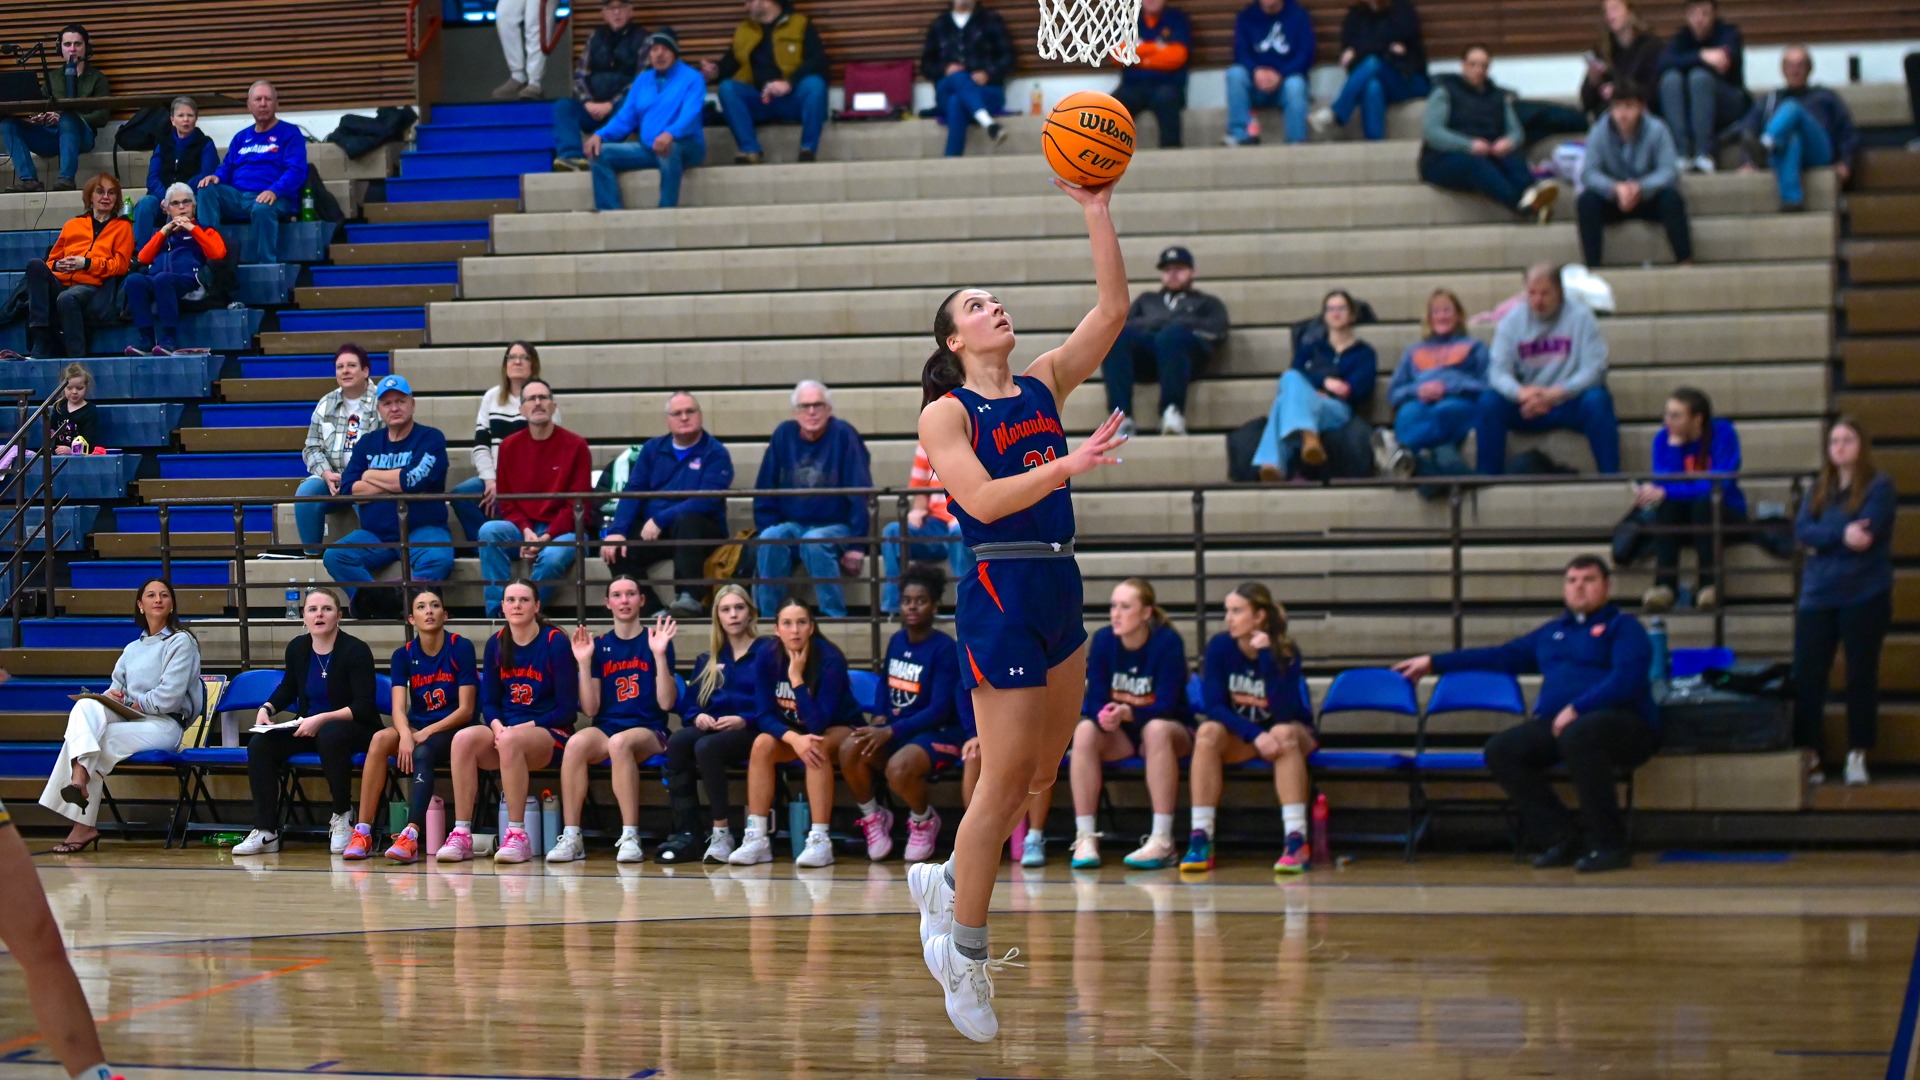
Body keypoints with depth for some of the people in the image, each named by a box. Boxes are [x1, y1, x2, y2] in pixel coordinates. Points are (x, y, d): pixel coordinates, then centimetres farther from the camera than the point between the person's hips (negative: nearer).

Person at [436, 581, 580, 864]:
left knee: (510, 741, -38)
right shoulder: (496, 644, 8)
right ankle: (461, 835, -28)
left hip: (549, 734, -4)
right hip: (505, 731, 4)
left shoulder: (555, 642, -6)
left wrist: (524, 728, -16)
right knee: (464, 739, -27)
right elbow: (488, 702, 10)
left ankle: (517, 835, -32)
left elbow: (567, 709, -8)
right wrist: (497, 726, -12)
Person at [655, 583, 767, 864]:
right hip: (709, 729, 5)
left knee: (706, 746, -37)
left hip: (749, 732, -5)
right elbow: (690, 705, 17)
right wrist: (697, 717, -6)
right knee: (677, 742, -30)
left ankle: (722, 833, -32)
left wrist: (744, 720, -20)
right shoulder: (708, 661, 22)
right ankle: (683, 834, -37)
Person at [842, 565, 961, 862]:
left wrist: (890, 731, -24)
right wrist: (880, 718, 3)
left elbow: (939, 711, -18)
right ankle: (872, 817, 1)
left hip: (939, 734, -6)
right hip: (895, 730, 6)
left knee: (899, 767, -37)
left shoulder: (944, 649, -14)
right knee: (850, 749, -24)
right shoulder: (896, 641, 7)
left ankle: (924, 820, -2)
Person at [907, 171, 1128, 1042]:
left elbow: (1112, 311, 6)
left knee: (1044, 775, 11)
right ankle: (964, 951, 5)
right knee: (1006, 778, -5)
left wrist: (1098, 214, -2)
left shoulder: (1044, 386, 13)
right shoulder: (945, 414, -4)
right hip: (1002, 594, -7)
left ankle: (945, 883, 31)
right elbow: (982, 500, -18)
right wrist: (1067, 465, -27)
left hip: (1059, 589, 7)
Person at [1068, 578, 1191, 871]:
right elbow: (1094, 700, -7)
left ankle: (1162, 841, -40)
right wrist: (1104, 716, -32)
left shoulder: (1167, 642, -17)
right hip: (1120, 735, 3)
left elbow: (1166, 706, -21)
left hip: (1173, 729, -3)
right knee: (1085, 732, -27)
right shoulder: (1103, 640, -7)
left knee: (1156, 729, -37)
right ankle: (1085, 837, -28)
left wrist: (1127, 713, -40)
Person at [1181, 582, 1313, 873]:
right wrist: (1255, 735, -30)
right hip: (1239, 737, 2)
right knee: (1208, 733, -29)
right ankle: (1200, 840, -32)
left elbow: (1284, 711, -28)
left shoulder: (1285, 651, -17)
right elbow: (1212, 705, -16)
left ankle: (1296, 842, -41)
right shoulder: (1219, 646, -11)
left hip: (1294, 732, -2)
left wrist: (1266, 656, -32)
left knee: (1283, 733, -36)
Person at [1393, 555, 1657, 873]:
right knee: (1501, 750, -15)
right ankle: (1564, 839, -11)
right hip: (1555, 724, 7)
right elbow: (1502, 656, 33)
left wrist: (1576, 710, -22)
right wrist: (1434, 664, 34)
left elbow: (1627, 680, -12)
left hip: (1624, 726, -7)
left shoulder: (1623, 627, 5)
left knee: (1577, 735, -40)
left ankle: (1609, 844, -30)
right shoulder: (1552, 632, 26)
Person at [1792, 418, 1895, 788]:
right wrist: (1842, 534, -16)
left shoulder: (1879, 486, -1)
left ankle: (1857, 756, 8)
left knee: (1861, 676, 1)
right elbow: (1801, 530, -2)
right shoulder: (1819, 489, 14)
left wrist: (1822, 540, -7)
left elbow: (1866, 532, -15)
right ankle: (1809, 758, 0)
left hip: (1864, 596, -4)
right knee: (1806, 678, -4)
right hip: (1818, 595, 4)